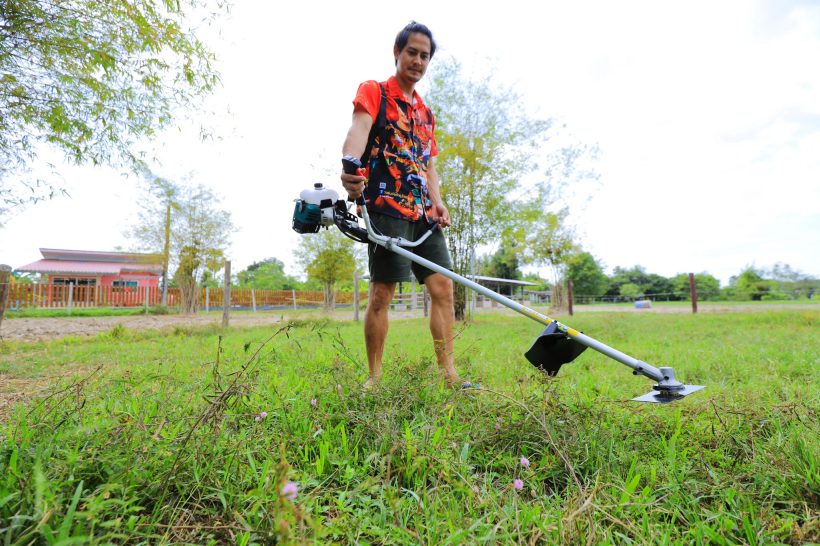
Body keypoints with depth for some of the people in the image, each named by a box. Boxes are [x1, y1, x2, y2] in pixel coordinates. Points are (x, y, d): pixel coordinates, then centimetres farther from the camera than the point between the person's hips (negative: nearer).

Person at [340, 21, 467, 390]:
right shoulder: (374, 92, 5)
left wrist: (437, 202, 4)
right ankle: (373, 378, 5)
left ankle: (448, 373, 8)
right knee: (382, 292, -8)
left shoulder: (425, 113, 24)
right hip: (386, 207, -7)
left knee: (442, 287, 1)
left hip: (422, 213, 7)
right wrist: (351, 167, -39)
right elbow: (358, 128, -17)